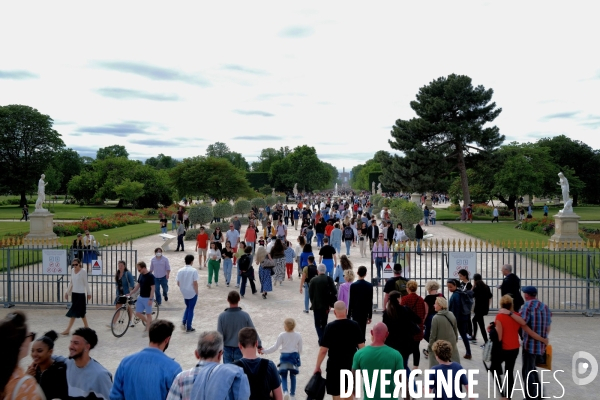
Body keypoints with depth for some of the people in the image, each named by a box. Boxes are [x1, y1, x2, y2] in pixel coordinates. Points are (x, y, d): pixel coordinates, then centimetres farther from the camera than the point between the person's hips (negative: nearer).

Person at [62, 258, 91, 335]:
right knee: (81, 312, 12)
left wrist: (89, 293, -1)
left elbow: (86, 283, -6)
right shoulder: (72, 270, 6)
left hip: (81, 294, -7)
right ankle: (86, 327, 23)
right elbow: (71, 282, 15)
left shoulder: (83, 271, -12)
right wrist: (67, 292, 14)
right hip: (74, 293, 7)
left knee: (74, 312, -6)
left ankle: (68, 330, -3)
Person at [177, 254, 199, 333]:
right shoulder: (194, 270, -17)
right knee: (191, 309, 7)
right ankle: (188, 328, 12)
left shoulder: (180, 271, -3)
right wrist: (196, 292, -5)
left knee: (187, 307, 25)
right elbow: (195, 283, -18)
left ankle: (183, 322, 12)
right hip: (192, 293, -4)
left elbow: (178, 283, 0)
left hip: (184, 293, 5)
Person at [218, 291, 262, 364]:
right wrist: (259, 346, 6)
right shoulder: (245, 315, -15)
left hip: (227, 349, 1)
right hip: (240, 349, -1)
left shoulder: (222, 316, -14)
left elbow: (220, 335, -8)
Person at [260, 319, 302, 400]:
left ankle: (285, 391, -15)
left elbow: (275, 347, -10)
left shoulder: (282, 335, -12)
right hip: (294, 356, 2)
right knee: (292, 375, 17)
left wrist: (265, 351, -1)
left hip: (284, 357, -2)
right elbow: (300, 349, 4)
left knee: (284, 376, 7)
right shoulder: (298, 336, -4)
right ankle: (292, 393, 23)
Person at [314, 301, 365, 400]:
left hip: (335, 365, -3)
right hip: (351, 364, 3)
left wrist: (317, 367, -2)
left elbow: (323, 350, -13)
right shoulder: (354, 325, -5)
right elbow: (361, 347, -2)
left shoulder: (330, 327, -13)